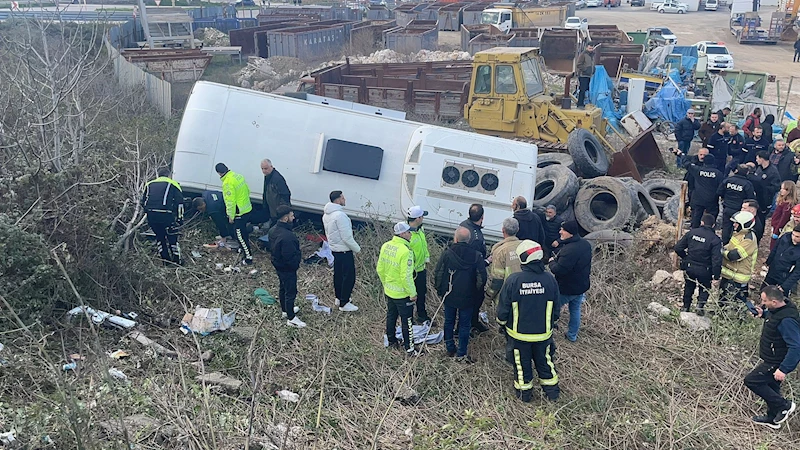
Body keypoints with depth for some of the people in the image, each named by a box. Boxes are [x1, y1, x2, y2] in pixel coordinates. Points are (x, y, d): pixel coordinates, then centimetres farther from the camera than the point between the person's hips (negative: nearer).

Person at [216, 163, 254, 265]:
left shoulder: (227, 183, -23)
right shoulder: (238, 176, 4)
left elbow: (230, 201, -22)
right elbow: (247, 191, 13)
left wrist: (231, 216, -13)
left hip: (239, 213, -9)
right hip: (247, 209, 9)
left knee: (240, 234, -2)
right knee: (243, 231, 27)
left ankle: (248, 257, -1)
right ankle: (243, 248, 46)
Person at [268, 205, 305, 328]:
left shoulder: (273, 230, -5)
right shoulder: (287, 237, -35)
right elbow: (290, 257, -31)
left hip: (277, 265, 9)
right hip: (288, 269, -9)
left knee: (283, 288, 25)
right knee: (291, 292, 6)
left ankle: (285, 310, 44)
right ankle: (291, 318, 21)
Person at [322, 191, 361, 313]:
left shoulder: (326, 215, 4)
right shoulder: (340, 215, -25)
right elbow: (347, 237, -24)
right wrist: (357, 249, -11)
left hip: (334, 249, 9)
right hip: (345, 251, -9)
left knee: (338, 274, 21)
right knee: (349, 277, 1)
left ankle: (339, 298, 35)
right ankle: (344, 304, 8)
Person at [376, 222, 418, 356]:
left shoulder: (385, 246, -5)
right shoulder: (405, 251, -28)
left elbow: (380, 269, 5)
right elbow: (406, 277, -27)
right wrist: (413, 293, -15)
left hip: (389, 291, 7)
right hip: (402, 294, -7)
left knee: (391, 316, 24)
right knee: (406, 322, 7)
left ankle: (392, 341, 41)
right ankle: (409, 349, 18)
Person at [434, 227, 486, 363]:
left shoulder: (447, 254, -13)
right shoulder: (476, 256, -12)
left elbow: (437, 274, -9)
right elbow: (482, 278, -8)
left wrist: (440, 290, 7)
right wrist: (476, 293, 8)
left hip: (449, 296, 1)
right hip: (467, 298, -1)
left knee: (449, 322, 19)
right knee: (464, 325, 10)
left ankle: (450, 348, 31)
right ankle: (461, 354, 14)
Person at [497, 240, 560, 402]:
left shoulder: (513, 280, -22)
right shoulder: (549, 279, -14)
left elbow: (503, 308, -12)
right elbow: (555, 308, 1)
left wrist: (502, 323, 8)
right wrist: (550, 323, 19)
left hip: (519, 333, -2)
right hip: (543, 333, 2)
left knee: (522, 363, 17)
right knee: (544, 361, 22)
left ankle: (524, 393, 34)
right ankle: (552, 392, 35)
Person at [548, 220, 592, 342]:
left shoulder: (569, 250, -34)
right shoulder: (586, 244, -2)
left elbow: (558, 270, -33)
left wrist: (552, 261, -12)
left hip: (567, 289, -8)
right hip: (581, 286, 9)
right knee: (575, 310, 22)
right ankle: (573, 335, 35)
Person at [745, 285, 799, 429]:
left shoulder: (787, 320, -32)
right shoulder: (778, 310, -3)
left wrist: (784, 369, -33)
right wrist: (763, 313, 2)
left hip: (775, 363, -10)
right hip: (772, 360, 10)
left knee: (751, 381, -5)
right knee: (771, 387, 22)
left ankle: (784, 405, 7)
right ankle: (772, 419, 40)